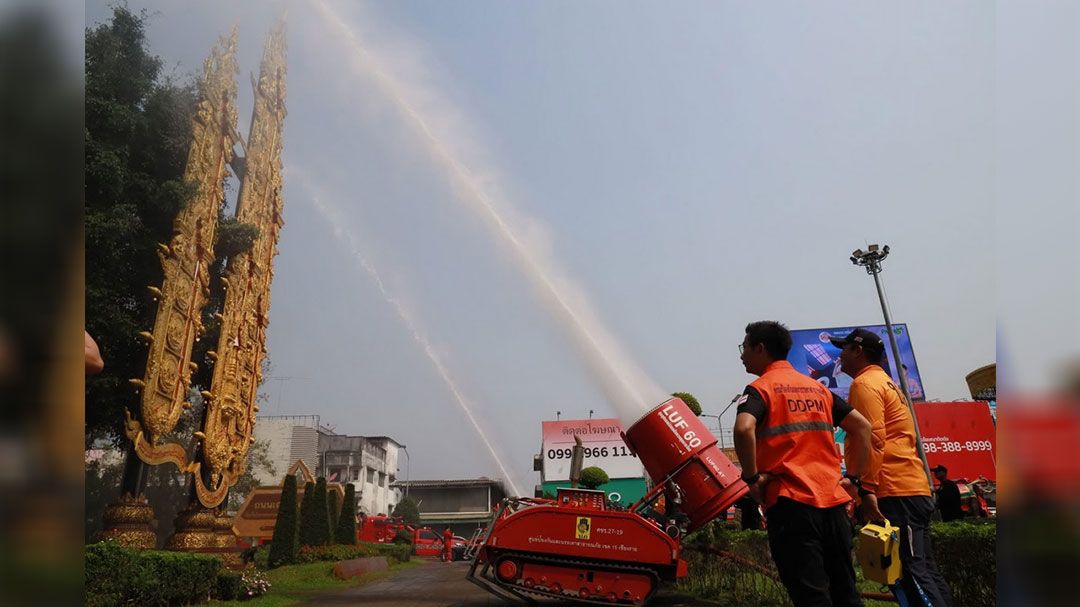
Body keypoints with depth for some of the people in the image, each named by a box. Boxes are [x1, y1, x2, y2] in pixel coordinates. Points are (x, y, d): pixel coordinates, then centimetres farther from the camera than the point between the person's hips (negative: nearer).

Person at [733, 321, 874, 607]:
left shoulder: (760, 388, -4)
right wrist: (856, 477, 16)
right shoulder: (816, 387, 16)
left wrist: (752, 477, -12)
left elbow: (744, 429, -24)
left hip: (791, 501, -7)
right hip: (833, 499, 7)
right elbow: (862, 426, 16)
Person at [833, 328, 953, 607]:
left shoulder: (864, 383, -6)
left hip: (895, 492, -10)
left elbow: (873, 439, -18)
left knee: (907, 575, -9)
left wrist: (867, 489, -20)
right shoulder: (884, 382, 24)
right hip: (913, 488, 10)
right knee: (924, 571, 12)